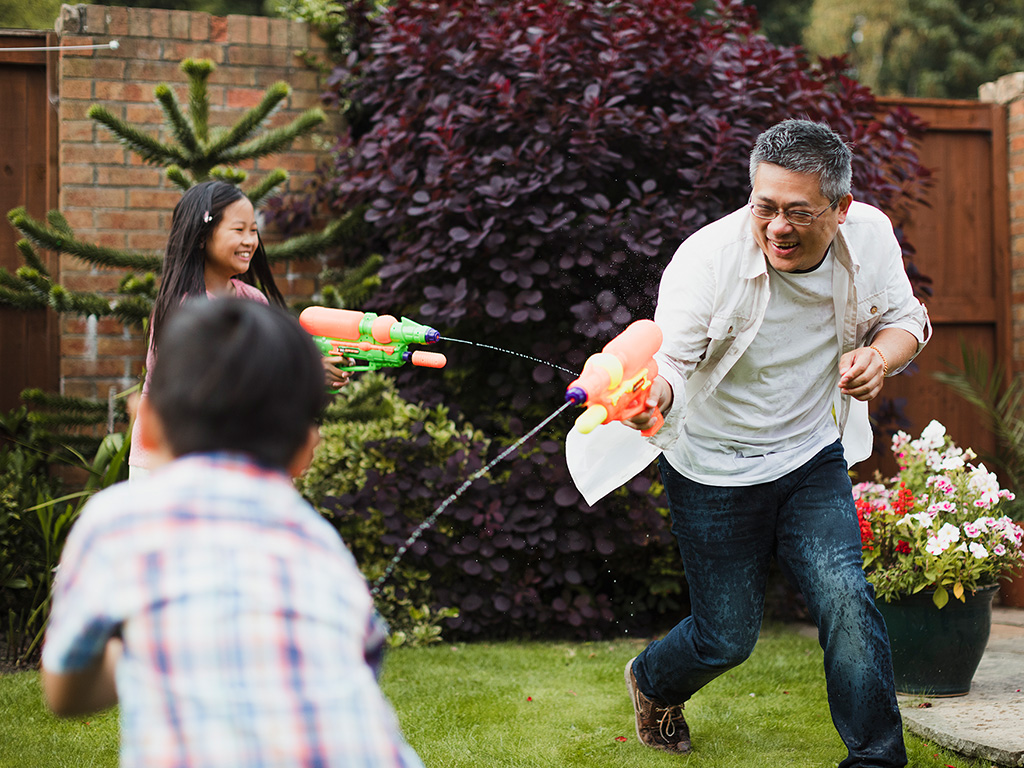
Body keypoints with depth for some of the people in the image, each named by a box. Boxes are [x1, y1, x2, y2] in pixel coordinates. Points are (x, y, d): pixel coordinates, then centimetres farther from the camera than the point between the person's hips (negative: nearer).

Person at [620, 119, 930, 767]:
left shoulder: (870, 236, -14)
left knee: (846, 603, -14)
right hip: (715, 471, -3)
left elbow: (905, 320, 2)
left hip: (813, 456, 3)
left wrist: (880, 356, -22)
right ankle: (653, 683, 44)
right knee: (729, 636, 8)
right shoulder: (708, 257, -27)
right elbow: (671, 358, -31)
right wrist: (653, 394, -56)